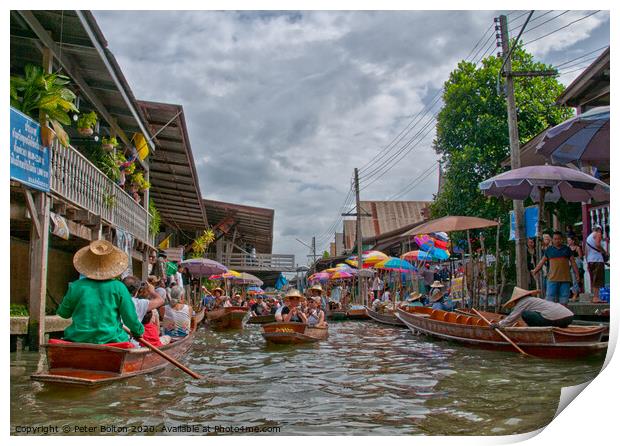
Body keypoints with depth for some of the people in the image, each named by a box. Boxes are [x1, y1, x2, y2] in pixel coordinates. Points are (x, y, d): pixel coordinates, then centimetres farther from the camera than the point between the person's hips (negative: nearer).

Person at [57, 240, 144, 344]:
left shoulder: (75, 287, 0)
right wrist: (138, 331, 18)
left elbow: (63, 313, 14)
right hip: (110, 339, -2)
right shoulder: (118, 287, -4)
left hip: (78, 340, 2)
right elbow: (130, 317, 0)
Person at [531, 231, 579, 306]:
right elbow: (542, 261, 14)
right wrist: (535, 271, 11)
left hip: (565, 278, 1)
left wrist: (577, 274, 7)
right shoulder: (549, 250, 9)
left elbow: (573, 262, 11)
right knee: (550, 298, -5)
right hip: (552, 278, -1)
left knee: (564, 300, 4)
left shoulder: (567, 249, 9)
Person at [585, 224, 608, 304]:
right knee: (598, 280, -11)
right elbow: (597, 244, -18)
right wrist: (605, 252, -6)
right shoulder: (598, 234, 1)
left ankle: (594, 296, 10)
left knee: (593, 281, 10)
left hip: (590, 261, 8)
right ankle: (596, 297, -17)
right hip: (597, 260, -8)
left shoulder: (588, 237, 23)